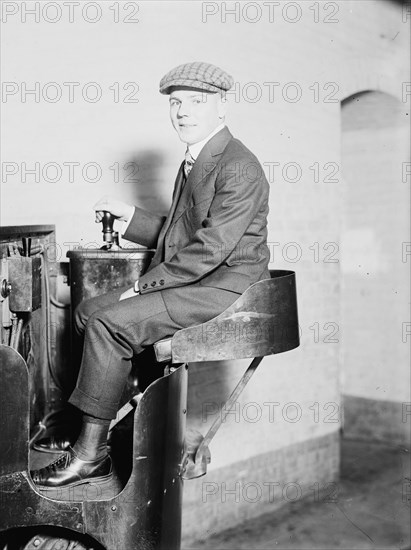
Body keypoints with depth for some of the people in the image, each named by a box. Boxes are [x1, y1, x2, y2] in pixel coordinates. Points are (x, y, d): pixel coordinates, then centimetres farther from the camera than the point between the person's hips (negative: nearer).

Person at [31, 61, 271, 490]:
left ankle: (91, 455, -11)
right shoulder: (193, 162, 17)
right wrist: (129, 216, 12)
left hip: (225, 290, -10)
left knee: (111, 323, -21)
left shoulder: (239, 167, -15)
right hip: (191, 283, 10)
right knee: (89, 310, 2)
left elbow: (213, 246, -22)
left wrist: (145, 285, -18)